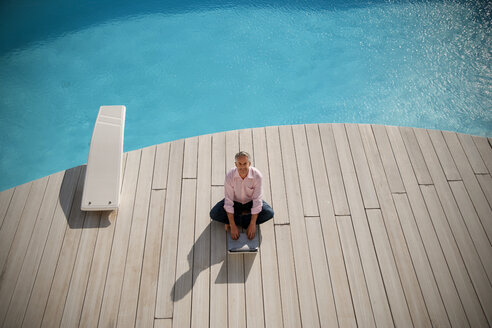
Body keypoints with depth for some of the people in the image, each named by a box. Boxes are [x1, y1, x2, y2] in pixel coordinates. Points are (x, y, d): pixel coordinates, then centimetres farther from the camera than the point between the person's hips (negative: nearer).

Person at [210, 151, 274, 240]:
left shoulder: (257, 175, -28)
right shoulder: (230, 176, -27)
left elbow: (257, 200, -24)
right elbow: (228, 201, -24)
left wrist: (252, 225, -26)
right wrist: (233, 226, -27)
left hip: (251, 201, 1)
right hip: (235, 201, 0)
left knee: (269, 213, -25)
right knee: (214, 214, -22)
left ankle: (238, 220, -14)